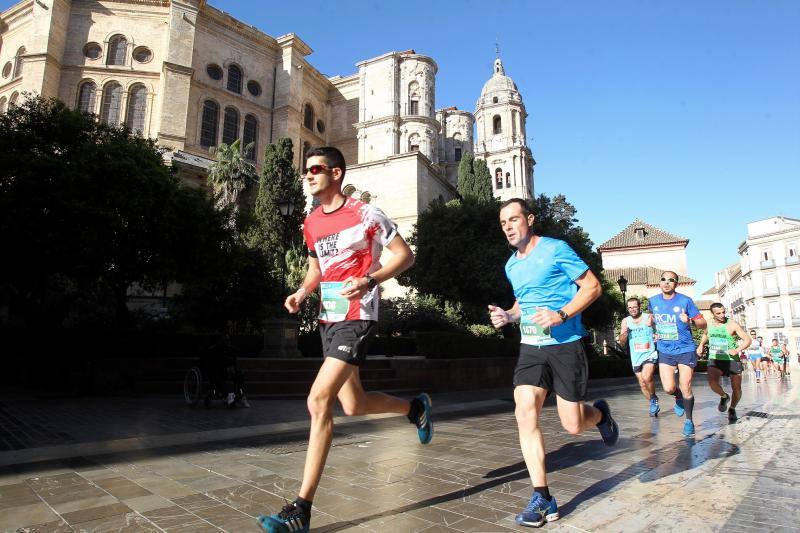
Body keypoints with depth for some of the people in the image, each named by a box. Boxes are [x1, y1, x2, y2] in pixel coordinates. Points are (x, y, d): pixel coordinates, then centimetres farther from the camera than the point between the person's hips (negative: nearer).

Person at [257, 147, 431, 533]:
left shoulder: (366, 214, -8)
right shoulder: (311, 222, 12)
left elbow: (405, 255, -6)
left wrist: (369, 281, -21)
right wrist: (303, 291, 3)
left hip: (356, 318, -8)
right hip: (327, 319, 8)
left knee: (318, 402, -17)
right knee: (354, 406, 15)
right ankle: (415, 407, 44)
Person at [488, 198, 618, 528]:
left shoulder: (555, 249, -8)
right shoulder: (511, 265, 11)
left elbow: (593, 286, -8)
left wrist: (561, 315, -22)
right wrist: (508, 315, 3)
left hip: (565, 345, -5)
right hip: (530, 347, 5)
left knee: (573, 425, 1)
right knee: (524, 414, -12)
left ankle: (599, 413, 39)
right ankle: (542, 498, -2)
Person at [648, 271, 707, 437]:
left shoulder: (685, 301, -9)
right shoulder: (653, 301, 1)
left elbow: (703, 324, -5)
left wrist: (690, 320, -25)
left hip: (686, 350, -2)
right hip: (665, 351, 2)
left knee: (685, 388, -3)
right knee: (669, 388, -6)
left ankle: (689, 421, 18)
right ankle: (679, 398, 30)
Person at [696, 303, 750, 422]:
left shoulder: (732, 324, -10)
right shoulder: (709, 323, 3)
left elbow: (747, 340, -8)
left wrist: (737, 350, -24)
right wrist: (701, 345, 11)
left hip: (731, 359, -2)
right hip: (714, 359, 2)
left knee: (736, 388, 2)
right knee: (712, 383, -21)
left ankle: (732, 409, 31)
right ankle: (724, 397, 12)